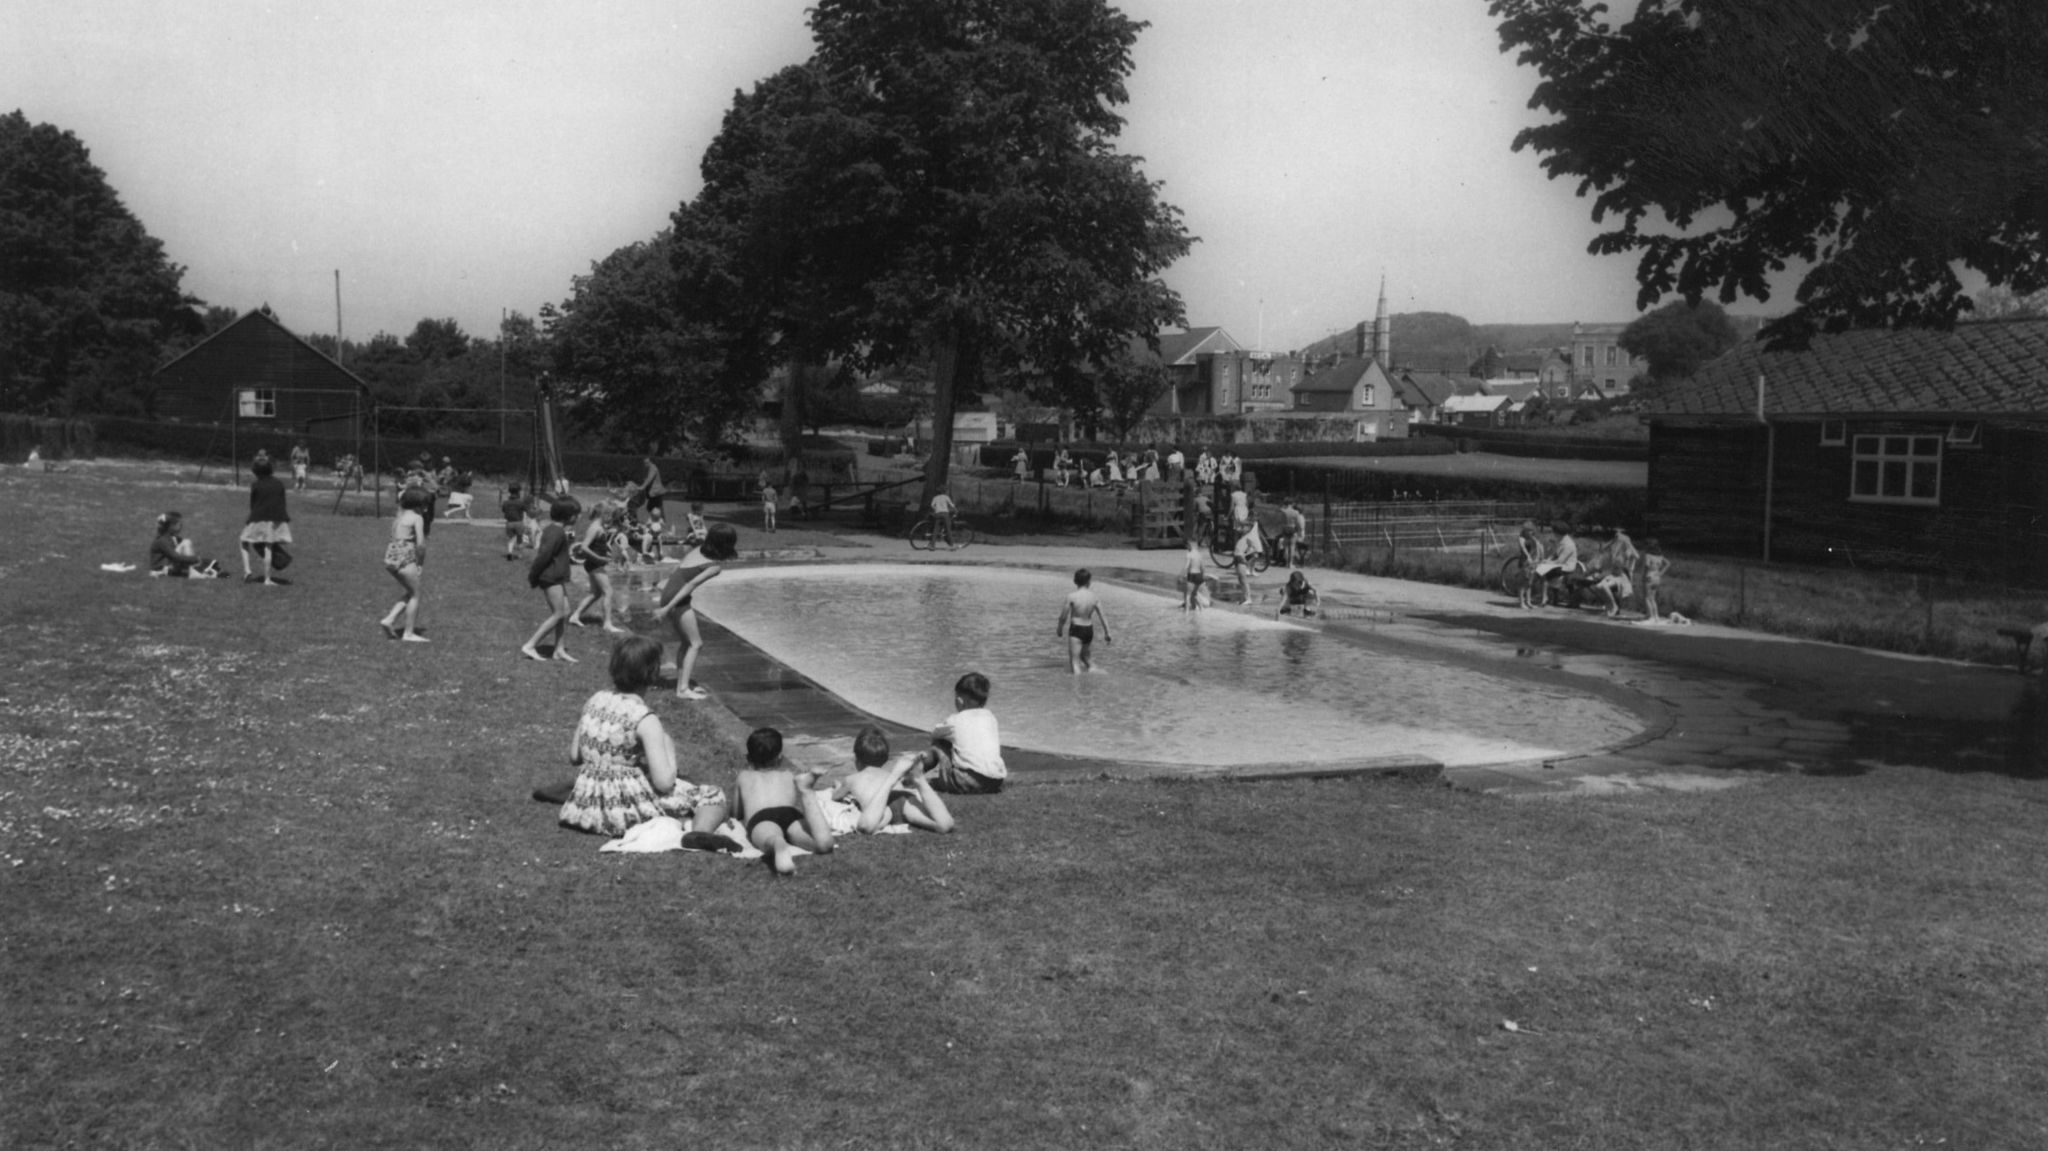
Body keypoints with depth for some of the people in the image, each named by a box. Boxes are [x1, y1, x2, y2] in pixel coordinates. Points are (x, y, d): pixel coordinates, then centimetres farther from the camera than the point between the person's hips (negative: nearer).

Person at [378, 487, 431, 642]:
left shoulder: (399, 517, 18)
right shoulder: (416, 518, -5)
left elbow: (397, 539, 17)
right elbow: (420, 543, -13)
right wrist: (421, 562, 1)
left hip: (391, 555, 8)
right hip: (405, 557, -8)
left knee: (411, 593, 20)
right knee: (415, 595, 4)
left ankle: (389, 620, 9)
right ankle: (408, 633, 4)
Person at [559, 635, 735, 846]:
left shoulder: (595, 701, -1)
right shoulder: (645, 719, -20)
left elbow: (574, 757, 10)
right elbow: (664, 783, -22)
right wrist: (669, 748, -5)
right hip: (631, 807, -8)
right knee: (714, 797, -7)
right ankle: (699, 833, -31)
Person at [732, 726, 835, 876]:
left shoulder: (743, 776, 38)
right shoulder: (789, 774, 39)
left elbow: (737, 813, 47)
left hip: (760, 818, -1)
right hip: (791, 814, 1)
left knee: (773, 840, -38)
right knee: (824, 844, -28)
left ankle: (780, 846, -75)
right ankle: (805, 790, -37)